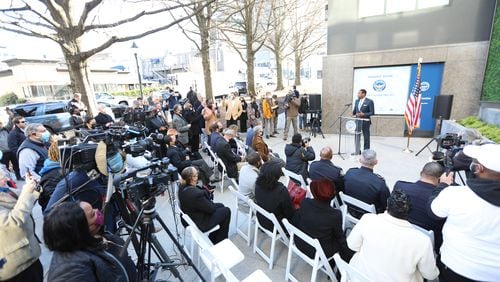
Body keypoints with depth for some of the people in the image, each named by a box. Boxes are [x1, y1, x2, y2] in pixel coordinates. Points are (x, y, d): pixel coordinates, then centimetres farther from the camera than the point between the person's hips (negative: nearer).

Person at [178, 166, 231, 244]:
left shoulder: (182, 187, -10)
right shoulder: (196, 194, -36)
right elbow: (211, 209, -21)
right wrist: (217, 205, -3)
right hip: (200, 223, -8)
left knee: (220, 206, 20)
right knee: (226, 211, 8)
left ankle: (213, 238, 32)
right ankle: (219, 242, 27)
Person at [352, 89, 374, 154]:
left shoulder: (369, 101, -7)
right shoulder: (356, 101, 11)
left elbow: (372, 112, -9)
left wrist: (364, 114, -21)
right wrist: (352, 114, -5)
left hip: (365, 122, -5)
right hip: (357, 121, 6)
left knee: (366, 137, 5)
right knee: (356, 136, 8)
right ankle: (357, 151, 20)